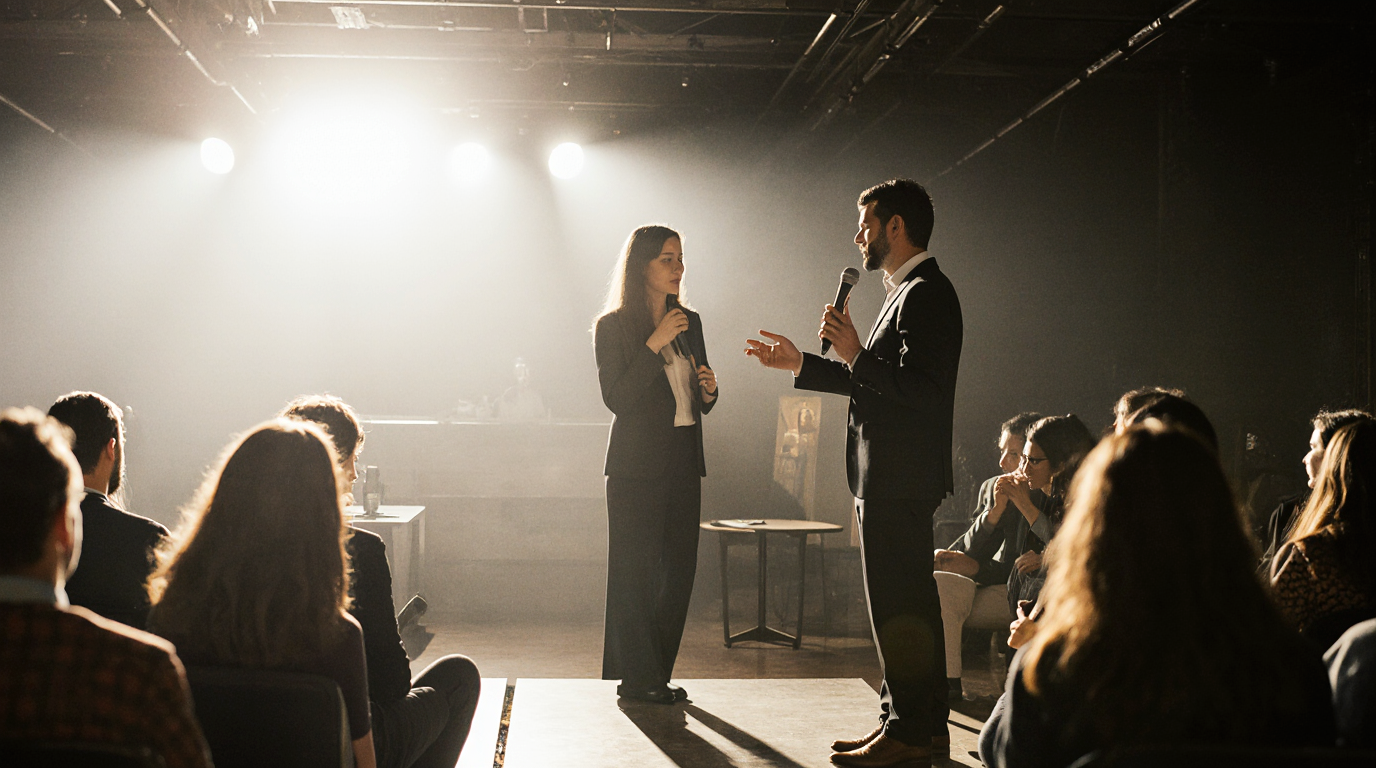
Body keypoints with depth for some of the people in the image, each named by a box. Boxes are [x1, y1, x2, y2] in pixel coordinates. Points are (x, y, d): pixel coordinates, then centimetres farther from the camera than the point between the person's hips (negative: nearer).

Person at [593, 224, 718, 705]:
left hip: (684, 465, 6)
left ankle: (656, 674, 16)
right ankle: (638, 678, 5)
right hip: (636, 466, -6)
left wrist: (708, 390, -4)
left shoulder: (690, 322, 13)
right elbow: (616, 398, -14)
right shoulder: (613, 327, -4)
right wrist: (655, 343, -18)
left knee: (678, 573, 6)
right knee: (636, 574, -3)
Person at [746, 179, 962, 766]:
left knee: (896, 605, -6)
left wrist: (855, 354, -20)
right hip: (890, 480, 11)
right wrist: (799, 364, 23)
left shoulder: (926, 294, -14)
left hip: (899, 480, -11)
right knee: (909, 603, 14)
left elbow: (921, 388, -24)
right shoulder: (908, 293, 19)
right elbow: (877, 384, 23)